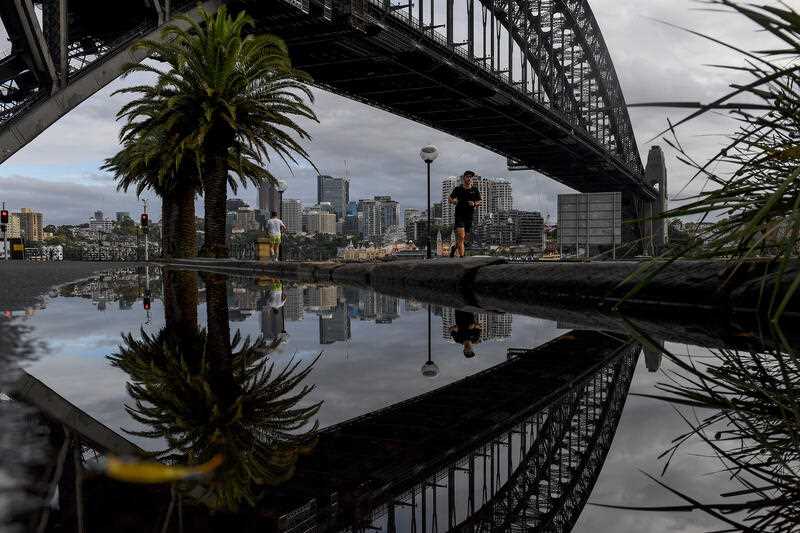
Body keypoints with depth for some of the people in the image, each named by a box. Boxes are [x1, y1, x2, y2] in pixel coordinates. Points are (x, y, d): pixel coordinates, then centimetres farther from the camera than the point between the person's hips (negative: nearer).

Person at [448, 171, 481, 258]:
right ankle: (461, 256, -16)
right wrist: (454, 201, -13)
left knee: (466, 237, 13)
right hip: (459, 215, -3)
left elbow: (479, 202, 11)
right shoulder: (458, 189, 2)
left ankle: (454, 247, 39)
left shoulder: (475, 190, 7)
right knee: (461, 236, -15)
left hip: (469, 216, 3)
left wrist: (474, 204, -11)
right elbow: (449, 199, 10)